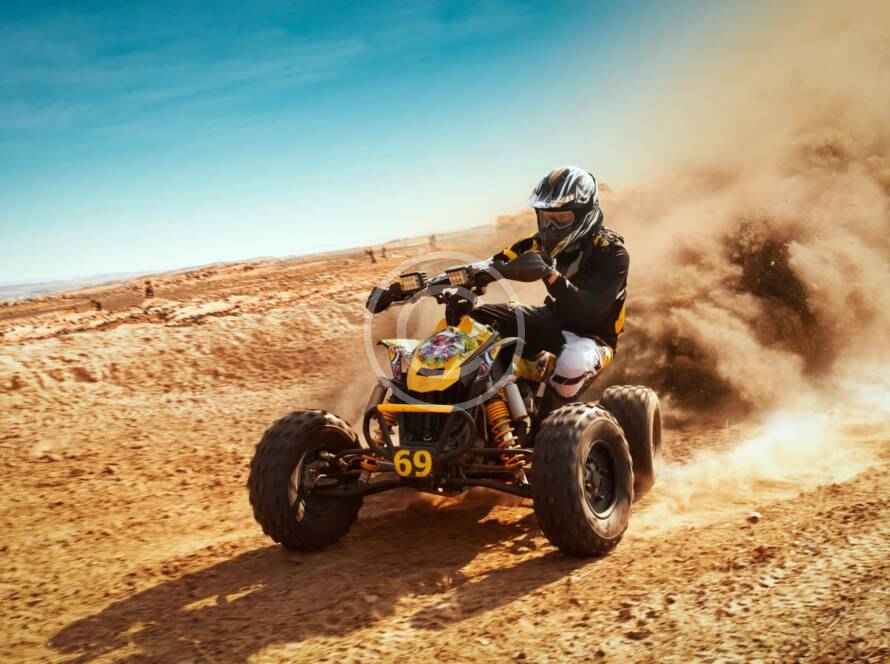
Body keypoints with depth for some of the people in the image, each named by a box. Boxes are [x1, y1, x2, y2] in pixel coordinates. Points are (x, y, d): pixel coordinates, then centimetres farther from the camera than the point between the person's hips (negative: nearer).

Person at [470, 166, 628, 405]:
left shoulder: (611, 252, -21)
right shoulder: (545, 242, 0)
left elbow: (592, 311, -34)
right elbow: (500, 263, -7)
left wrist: (550, 275, -48)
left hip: (591, 334, -7)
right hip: (553, 319, 7)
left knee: (572, 364, -42)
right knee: (476, 318, -3)